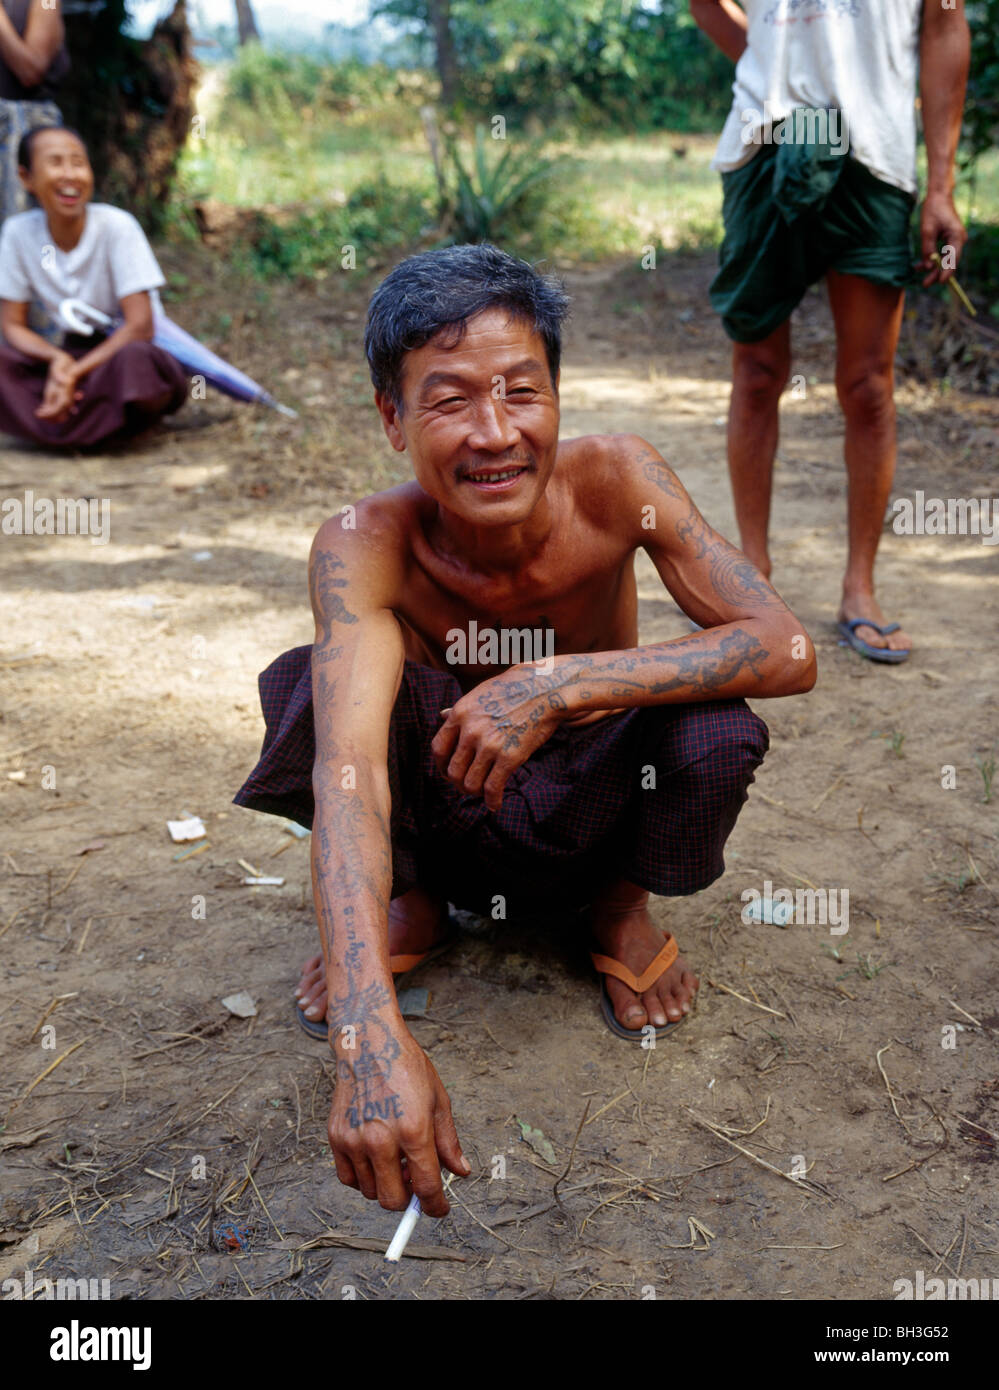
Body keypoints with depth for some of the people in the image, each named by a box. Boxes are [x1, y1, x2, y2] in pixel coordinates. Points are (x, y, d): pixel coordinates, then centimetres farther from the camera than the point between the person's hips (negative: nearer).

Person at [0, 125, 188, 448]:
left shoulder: (116, 225, -14)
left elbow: (140, 327, -18)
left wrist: (75, 374, -24)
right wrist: (58, 359, -23)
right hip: (69, 357, 4)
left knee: (133, 360, -38)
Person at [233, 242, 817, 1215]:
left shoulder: (613, 480, -23)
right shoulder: (364, 546, -27)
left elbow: (786, 650, -28)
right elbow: (347, 763, -42)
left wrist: (562, 683, -40)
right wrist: (371, 1036, -55)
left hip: (590, 807, 1)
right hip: (444, 823, 0)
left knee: (713, 734, -31)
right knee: (313, 687, -28)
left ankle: (620, 904, 4)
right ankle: (411, 907, 2)